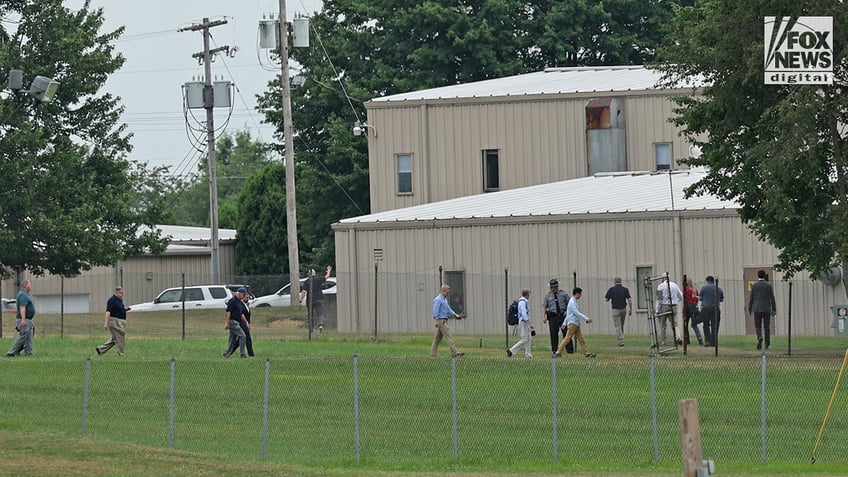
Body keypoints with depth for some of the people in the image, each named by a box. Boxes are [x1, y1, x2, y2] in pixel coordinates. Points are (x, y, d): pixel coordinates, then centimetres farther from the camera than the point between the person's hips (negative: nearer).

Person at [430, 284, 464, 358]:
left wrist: (455, 315, 6)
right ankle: (454, 352, -18)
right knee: (448, 336, -13)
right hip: (440, 320, -10)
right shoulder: (438, 299, -10)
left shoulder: (444, 299, 20)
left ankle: (432, 354, 12)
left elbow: (449, 309, 20)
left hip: (444, 321, 10)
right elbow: (435, 310, -16)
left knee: (438, 338, 10)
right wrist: (436, 320, -22)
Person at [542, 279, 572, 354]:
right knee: (554, 334, -2)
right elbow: (544, 307, 8)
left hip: (563, 316, -1)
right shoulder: (548, 296, 9)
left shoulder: (563, 294, 8)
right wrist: (544, 316, -3)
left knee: (566, 332, -4)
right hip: (553, 316, 1)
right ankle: (554, 350, 4)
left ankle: (569, 350, -2)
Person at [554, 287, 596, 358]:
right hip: (572, 324, -10)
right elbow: (577, 313, -22)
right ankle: (558, 353, -6)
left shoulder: (575, 301, 17)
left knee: (581, 339, 6)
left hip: (576, 324, 10)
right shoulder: (572, 302, -14)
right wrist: (586, 319, -23)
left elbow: (568, 313, 22)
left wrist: (565, 323, 24)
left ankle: (587, 353, 5)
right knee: (567, 339, -9)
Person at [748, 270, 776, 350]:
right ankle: (767, 344, 9)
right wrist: (774, 309, 5)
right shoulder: (769, 285, 0)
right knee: (767, 327, 9)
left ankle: (759, 337, -27)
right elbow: (772, 298, 0)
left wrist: (750, 309, 10)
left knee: (758, 327, 2)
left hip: (757, 309, -1)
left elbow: (751, 298, 1)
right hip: (767, 309, 1)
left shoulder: (754, 285, -1)